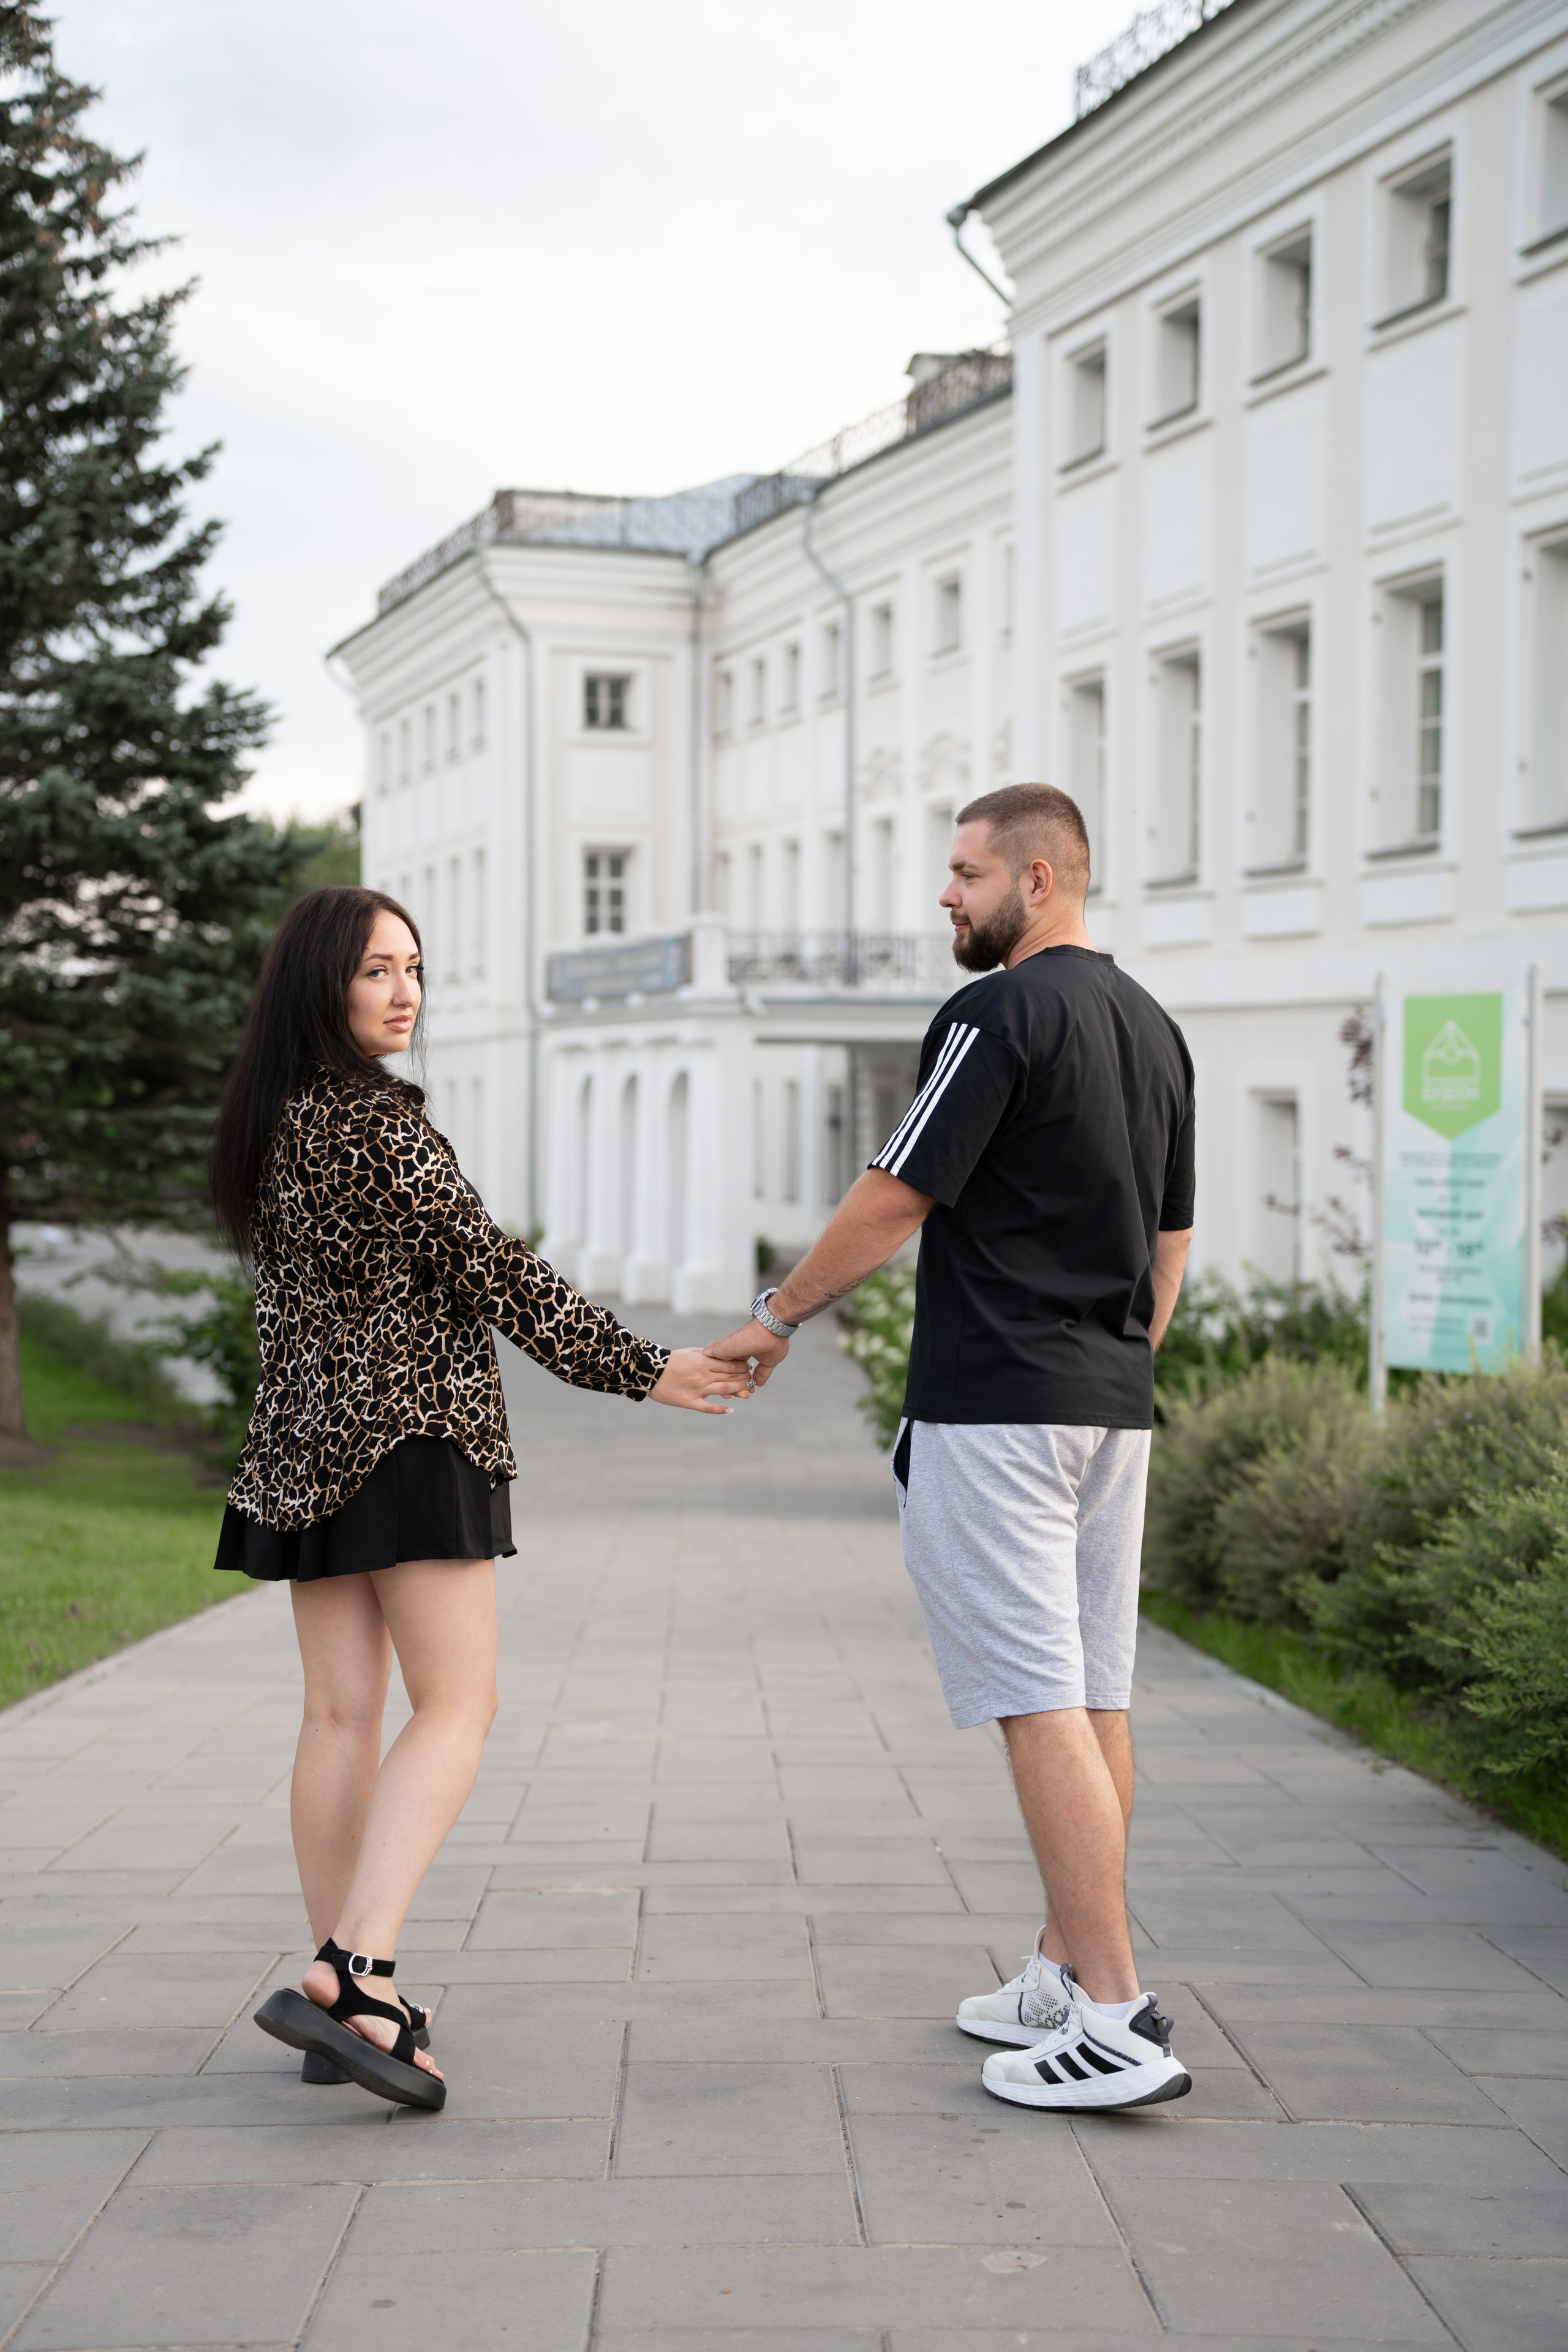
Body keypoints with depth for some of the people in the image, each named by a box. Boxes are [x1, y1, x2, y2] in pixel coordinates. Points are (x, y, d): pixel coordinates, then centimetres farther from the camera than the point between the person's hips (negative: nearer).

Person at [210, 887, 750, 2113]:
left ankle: (349, 1999, 10)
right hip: (412, 1435, -8)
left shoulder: (270, 1120, 13)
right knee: (455, 1705, -7)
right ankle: (355, 1974, -21)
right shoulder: (377, 1115, -13)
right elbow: (487, 1267, -14)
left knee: (340, 1714, 7)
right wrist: (645, 1369, -8)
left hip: (305, 1443, 8)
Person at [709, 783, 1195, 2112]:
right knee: (1096, 1698, 11)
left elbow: (893, 1204, -11)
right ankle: (1064, 1978, 20)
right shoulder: (1155, 1028, 15)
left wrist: (777, 1319, 3)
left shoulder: (997, 1017, -12)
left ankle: (1118, 2022, -10)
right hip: (1113, 1407, 9)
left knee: (1042, 1704, -9)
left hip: (994, 1408, -9)